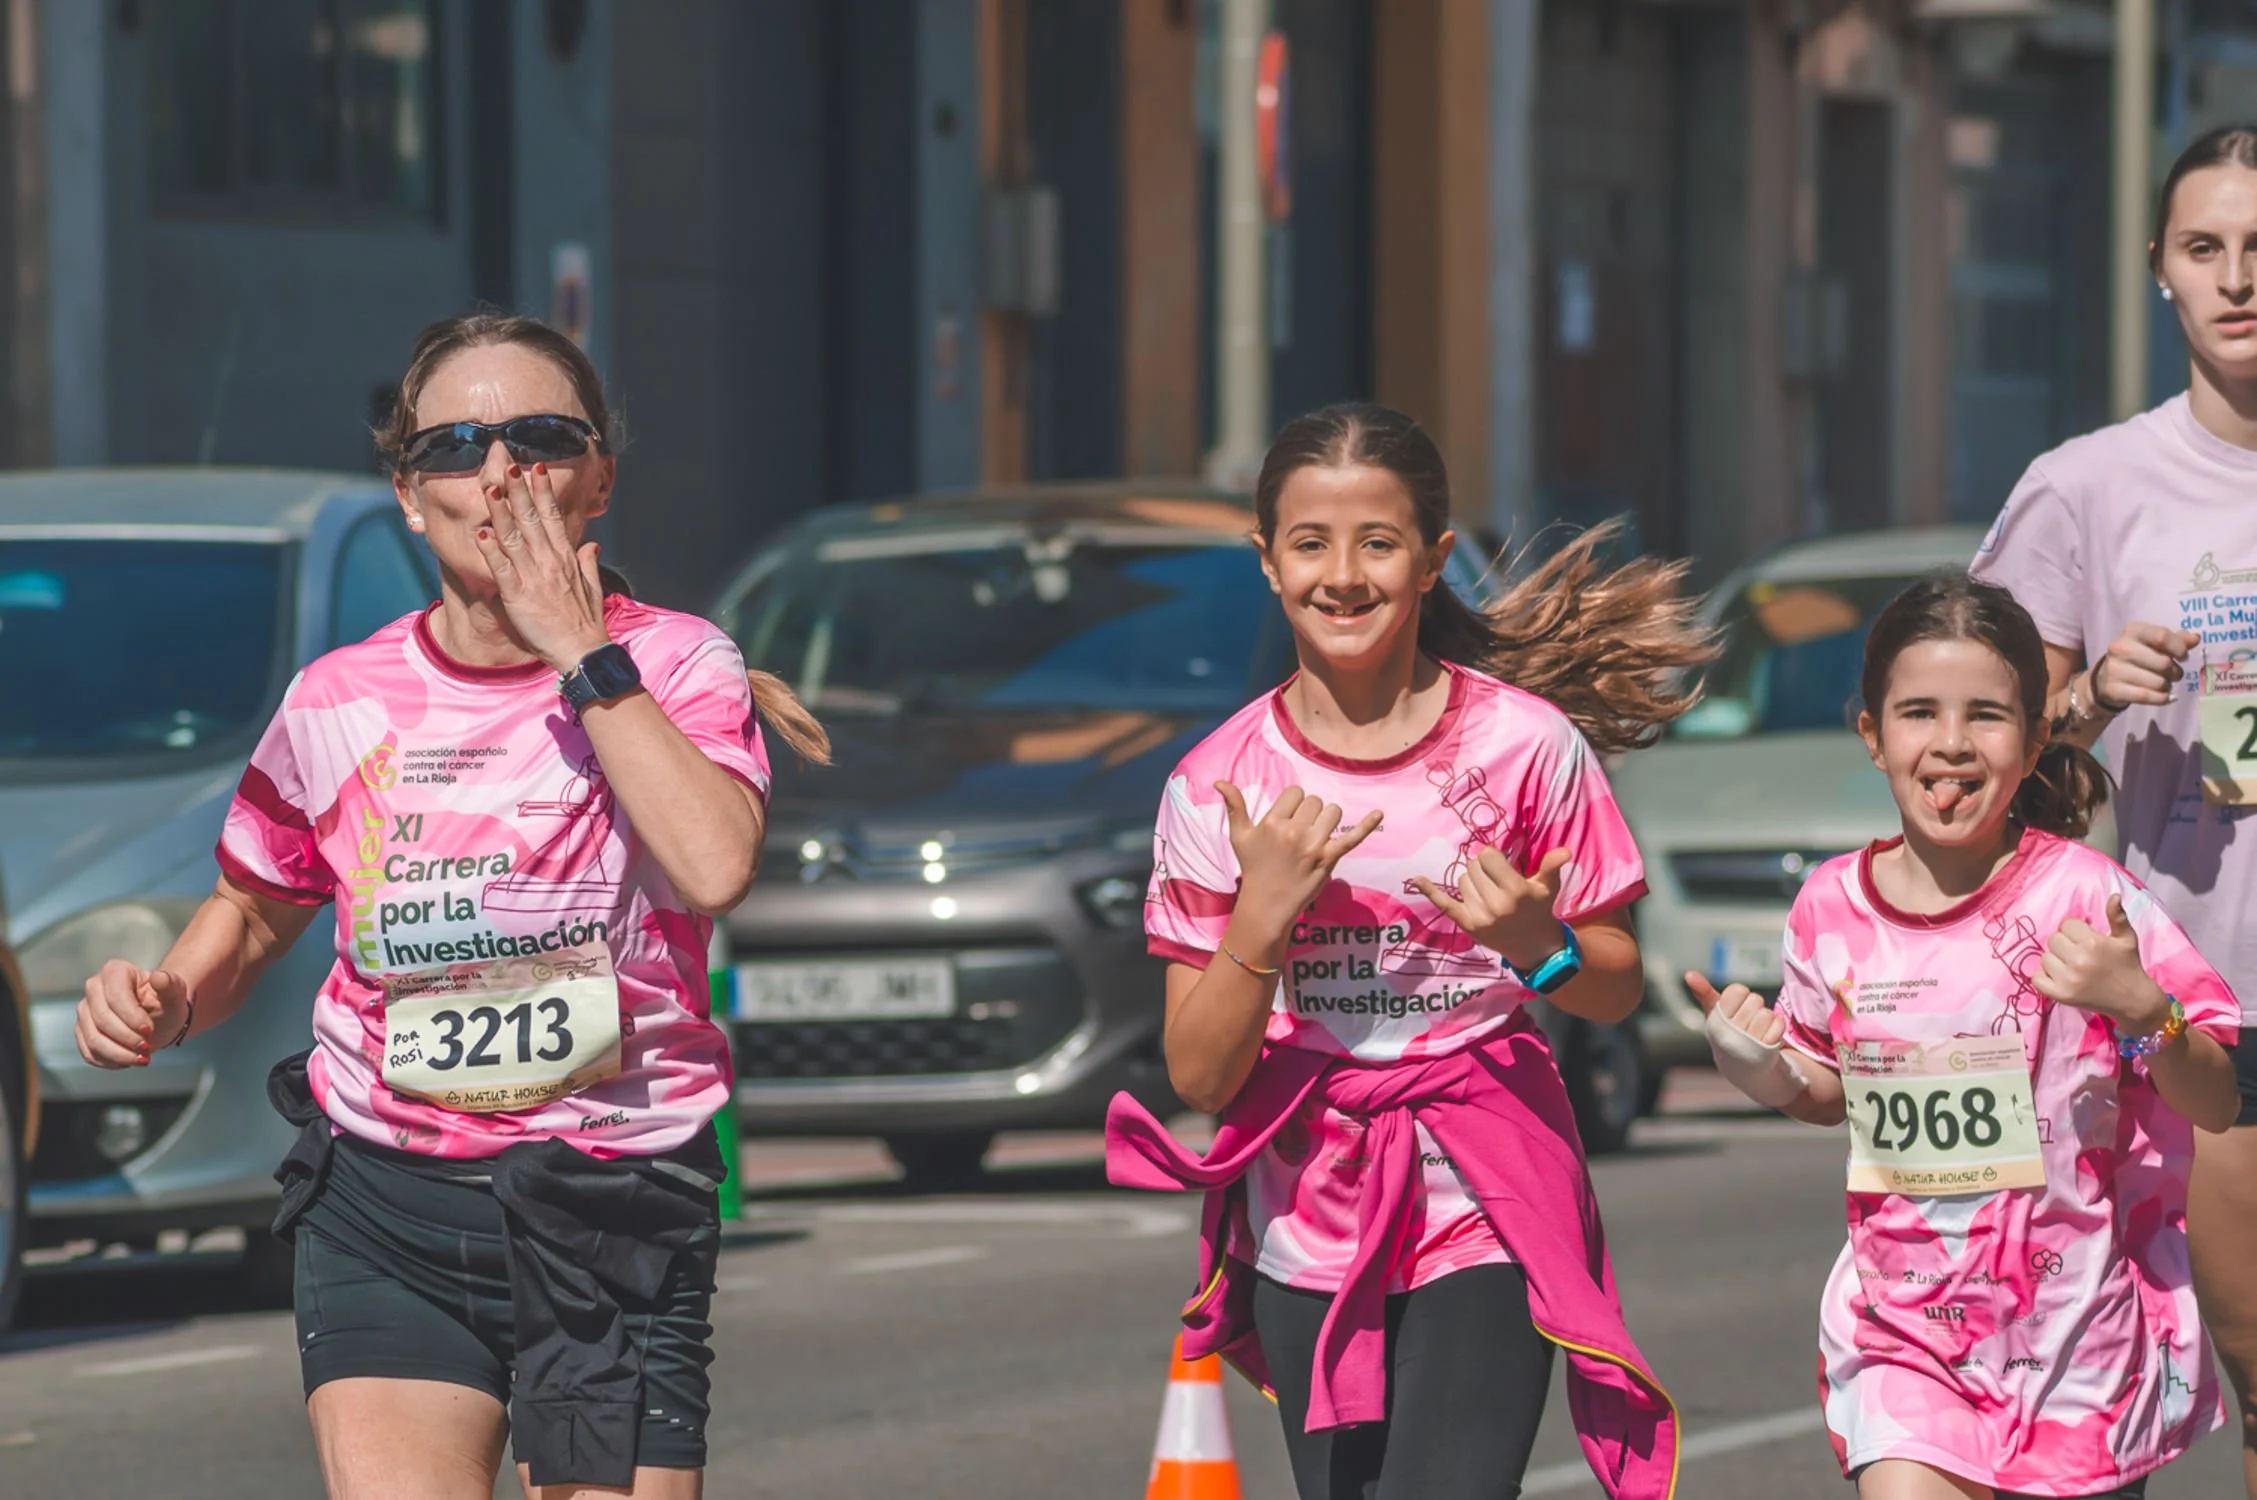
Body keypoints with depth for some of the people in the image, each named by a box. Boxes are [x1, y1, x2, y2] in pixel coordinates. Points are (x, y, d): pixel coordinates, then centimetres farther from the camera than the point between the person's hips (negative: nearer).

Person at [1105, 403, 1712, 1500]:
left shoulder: (1524, 745, -6)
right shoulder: (1217, 786, -2)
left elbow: (1616, 989, 5)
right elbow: (1199, 1077, -2)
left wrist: (1535, 946, -16)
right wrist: (1262, 915, -17)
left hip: (1484, 1214, -3)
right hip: (1308, 1234, 3)